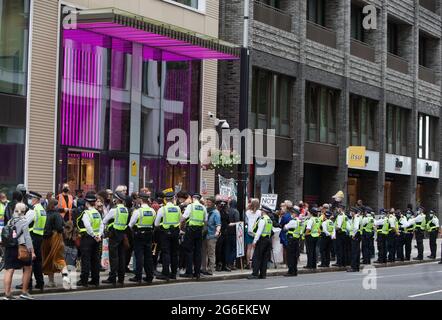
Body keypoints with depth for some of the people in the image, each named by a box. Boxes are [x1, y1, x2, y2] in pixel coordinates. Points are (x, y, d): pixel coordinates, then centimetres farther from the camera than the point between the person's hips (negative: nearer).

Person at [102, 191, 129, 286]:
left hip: (114, 234, -6)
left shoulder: (114, 210, -13)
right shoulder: (126, 210, 6)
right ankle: (121, 278, 13)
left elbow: (104, 221, -5)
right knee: (121, 256, 9)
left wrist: (107, 225, 17)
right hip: (123, 233, 6)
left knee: (113, 256, -4)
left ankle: (112, 279, -5)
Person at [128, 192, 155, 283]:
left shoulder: (137, 211, -14)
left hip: (139, 235, -5)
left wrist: (133, 230, 12)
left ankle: (138, 277, -1)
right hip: (149, 234, 5)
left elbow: (131, 224, -6)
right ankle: (149, 277, 14)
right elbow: (154, 223, 9)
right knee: (148, 256, 10)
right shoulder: (153, 211, 1)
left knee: (139, 256, -1)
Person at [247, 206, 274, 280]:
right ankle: (263, 274, 9)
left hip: (262, 239, -8)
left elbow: (259, 231, -17)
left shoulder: (262, 219, -12)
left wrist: (255, 241, -14)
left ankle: (255, 274, -10)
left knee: (257, 257, -6)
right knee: (265, 258, 9)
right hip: (268, 239, 8)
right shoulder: (270, 220, 14)